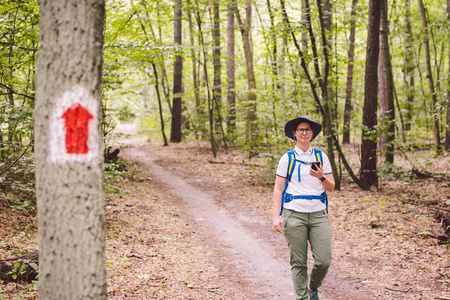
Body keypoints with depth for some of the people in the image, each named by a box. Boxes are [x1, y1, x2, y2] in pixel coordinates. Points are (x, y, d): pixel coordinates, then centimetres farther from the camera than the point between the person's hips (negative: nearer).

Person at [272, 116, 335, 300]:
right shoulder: (287, 158, 4)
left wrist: (321, 177, -11)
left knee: (324, 260, -3)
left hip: (318, 214, 2)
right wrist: (276, 216, -7)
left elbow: (331, 187, 10)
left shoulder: (321, 157, 10)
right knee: (298, 262, 0)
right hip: (294, 214, -2)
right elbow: (278, 189, 2)